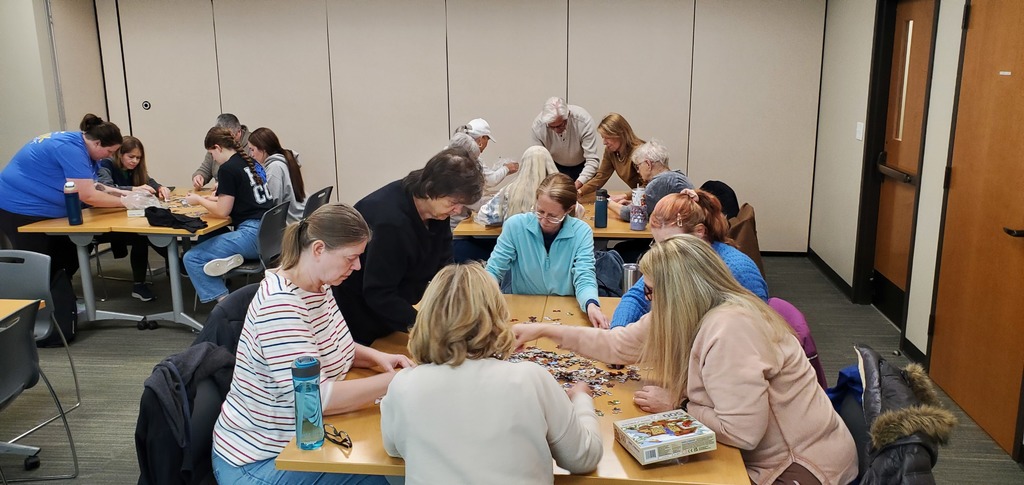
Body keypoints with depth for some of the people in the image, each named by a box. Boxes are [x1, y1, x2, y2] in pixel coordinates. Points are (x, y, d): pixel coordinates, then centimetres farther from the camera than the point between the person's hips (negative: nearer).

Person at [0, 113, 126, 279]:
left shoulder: (75, 143, 6)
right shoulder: (71, 149, -25)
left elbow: (88, 185, 10)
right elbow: (87, 195, -27)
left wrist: (122, 193, -1)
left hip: (41, 209, 10)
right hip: (21, 209, -10)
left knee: (70, 259, 11)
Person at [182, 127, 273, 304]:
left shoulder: (227, 169, -8)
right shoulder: (253, 163, 16)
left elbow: (223, 211, -6)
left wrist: (199, 200, 11)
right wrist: (214, 198, 23)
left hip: (252, 233, -9)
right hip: (269, 231, 9)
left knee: (191, 258, -4)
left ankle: (224, 301, -10)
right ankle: (228, 258, 0)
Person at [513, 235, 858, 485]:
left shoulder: (727, 329, -29)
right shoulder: (688, 317, -1)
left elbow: (741, 432, -31)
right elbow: (618, 343, 8)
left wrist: (675, 406, -16)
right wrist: (544, 330, 8)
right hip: (762, 456, 7)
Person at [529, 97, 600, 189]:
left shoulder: (584, 120, -31)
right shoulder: (538, 125, -26)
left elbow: (592, 161, -31)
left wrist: (576, 186, -44)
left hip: (582, 167, -1)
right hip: (555, 167, 1)